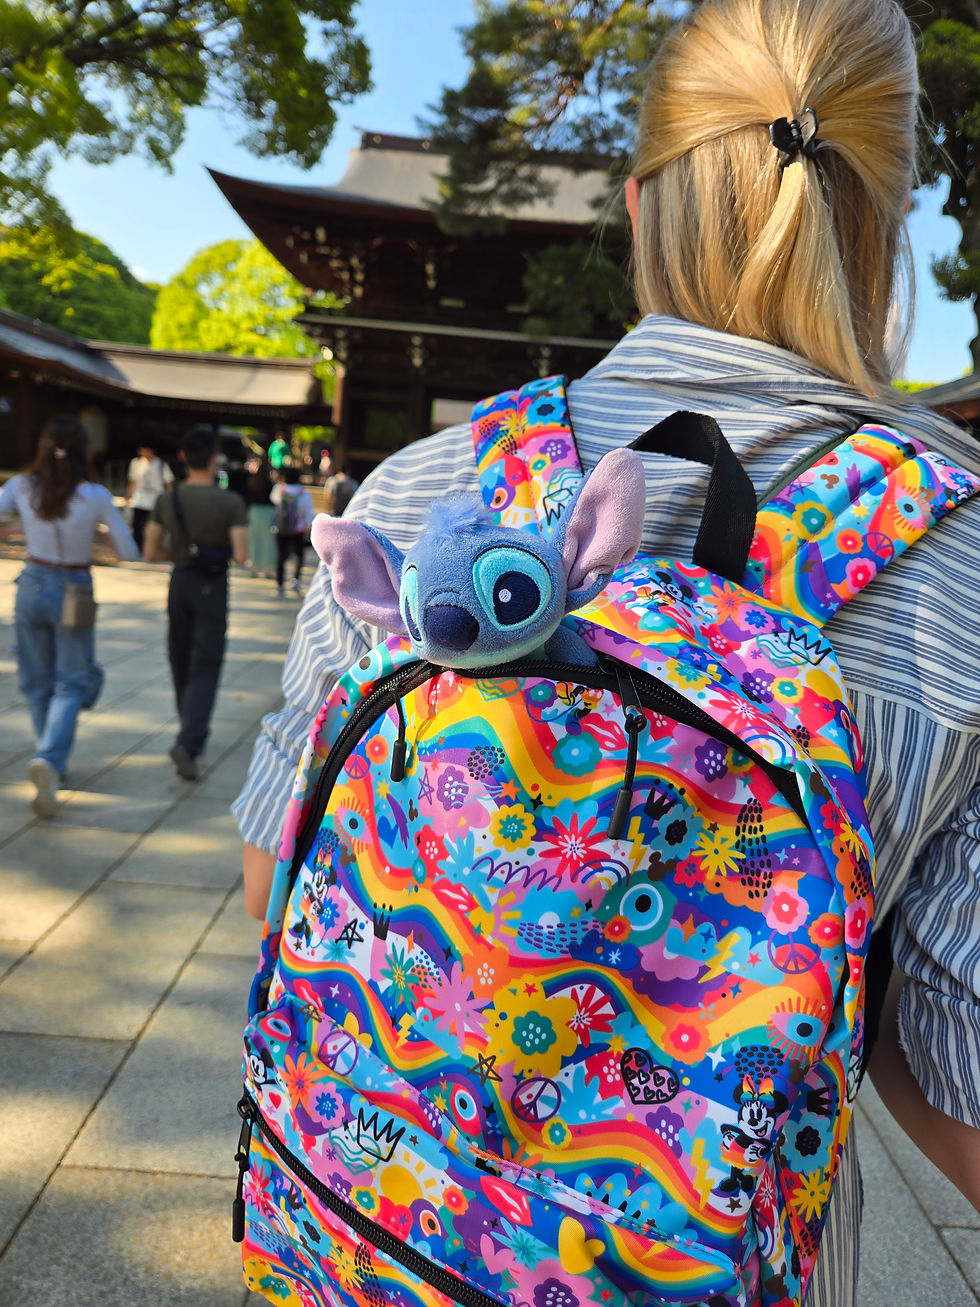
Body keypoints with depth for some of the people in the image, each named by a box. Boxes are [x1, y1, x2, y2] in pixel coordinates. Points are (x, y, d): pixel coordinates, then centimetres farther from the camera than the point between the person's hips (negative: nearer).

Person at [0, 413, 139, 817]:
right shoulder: (95, 496, -14)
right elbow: (129, 553, -8)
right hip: (74, 590, -3)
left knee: (37, 682, 17)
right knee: (71, 683, 7)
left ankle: (49, 763, 26)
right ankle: (49, 758, -15)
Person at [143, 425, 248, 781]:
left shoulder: (167, 500, -3)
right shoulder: (231, 502, -13)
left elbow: (150, 553, -2)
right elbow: (241, 556, -17)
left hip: (180, 582, 4)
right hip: (212, 587, -4)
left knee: (181, 661, 19)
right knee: (205, 668, 0)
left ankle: (194, 732, 33)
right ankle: (187, 743, -16)